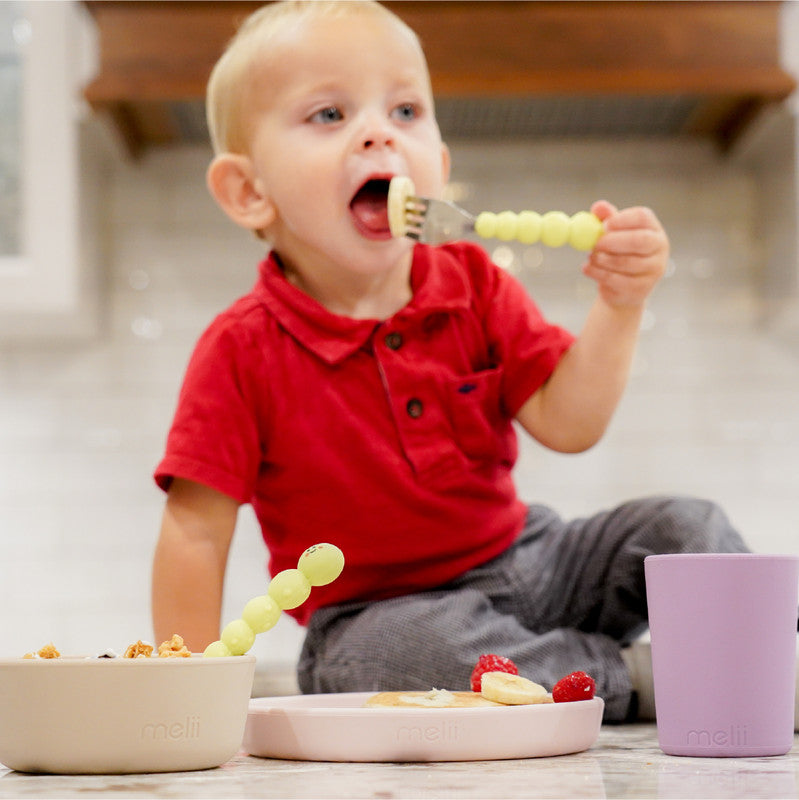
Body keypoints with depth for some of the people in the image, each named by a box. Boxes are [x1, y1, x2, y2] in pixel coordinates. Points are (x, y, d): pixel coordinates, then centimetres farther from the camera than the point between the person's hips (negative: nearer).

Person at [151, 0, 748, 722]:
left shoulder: (476, 288, -2)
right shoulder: (243, 350, -16)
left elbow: (568, 424, -9)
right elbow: (195, 534, -15)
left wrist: (618, 304, -24)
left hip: (521, 564, 5)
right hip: (376, 613, -4)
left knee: (684, 526, -8)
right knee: (383, 653, -37)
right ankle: (631, 681, -21)